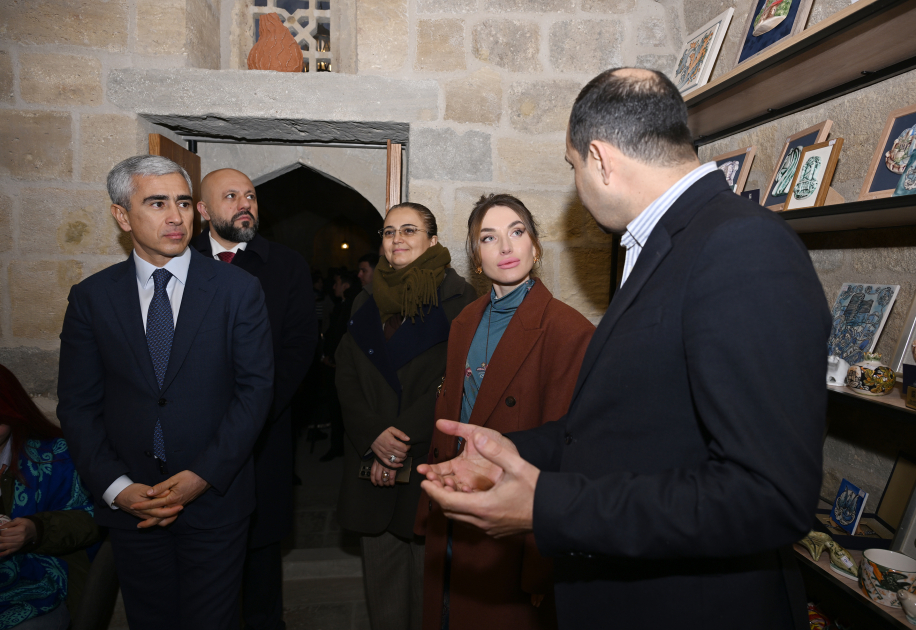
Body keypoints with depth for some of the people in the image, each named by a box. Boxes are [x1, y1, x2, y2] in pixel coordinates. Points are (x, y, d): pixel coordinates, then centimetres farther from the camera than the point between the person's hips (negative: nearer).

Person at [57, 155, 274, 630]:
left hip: (216, 498, -1)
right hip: (129, 503, 2)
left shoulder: (239, 289, -5)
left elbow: (256, 387, -8)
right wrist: (116, 486, -9)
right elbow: (77, 404, 2)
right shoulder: (91, 297, 0)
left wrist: (203, 476, -13)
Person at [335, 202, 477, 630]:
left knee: (428, 578, 5)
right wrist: (374, 434, -9)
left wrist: (405, 442, -14)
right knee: (380, 579, 14)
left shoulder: (455, 296, -5)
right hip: (371, 463, 5)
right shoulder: (367, 302, 11)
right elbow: (346, 378, 7)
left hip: (430, 464, -4)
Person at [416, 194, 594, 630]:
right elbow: (446, 423, 10)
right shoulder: (465, 323, 5)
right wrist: (431, 511, 9)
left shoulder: (568, 331, -18)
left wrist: (540, 569, -14)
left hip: (510, 543, -6)